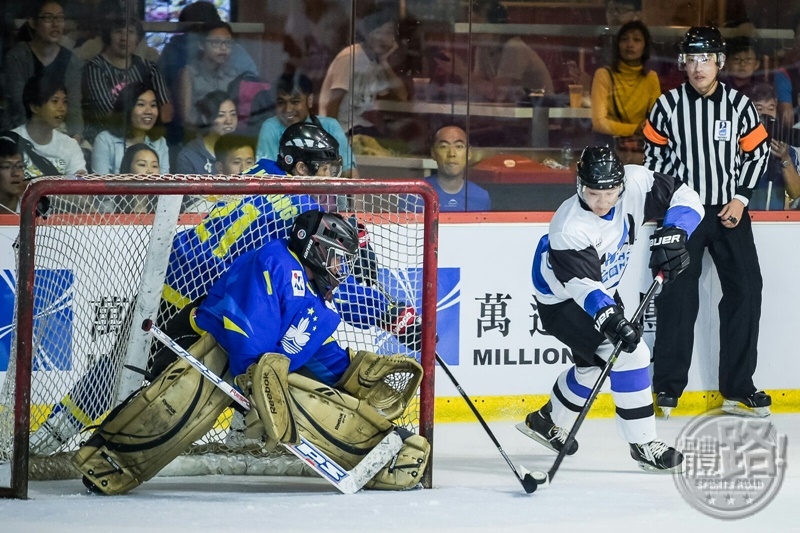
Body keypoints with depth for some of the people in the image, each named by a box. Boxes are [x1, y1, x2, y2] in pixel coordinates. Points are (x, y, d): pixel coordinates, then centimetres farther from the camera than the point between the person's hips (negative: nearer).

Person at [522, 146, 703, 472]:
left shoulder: (635, 184, -22)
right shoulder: (569, 228, -37)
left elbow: (684, 198, -13)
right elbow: (582, 284, -44)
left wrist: (673, 233, -30)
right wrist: (609, 317, -60)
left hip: (602, 290, 8)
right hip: (563, 299, -8)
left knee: (594, 364, 25)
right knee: (630, 355, -21)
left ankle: (547, 422, 48)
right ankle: (643, 444, -11)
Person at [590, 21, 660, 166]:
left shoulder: (651, 78, 8)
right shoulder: (604, 75, -3)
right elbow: (599, 122, -10)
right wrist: (635, 129, -19)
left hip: (641, 151, 3)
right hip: (609, 147, -3)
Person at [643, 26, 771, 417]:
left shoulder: (739, 104, -1)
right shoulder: (668, 105, -3)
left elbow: (757, 152, 5)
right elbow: (654, 154, 5)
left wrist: (741, 198, -4)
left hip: (729, 211, 2)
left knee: (745, 291, -3)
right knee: (677, 294, -7)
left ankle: (737, 388, 5)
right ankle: (668, 385, 2)